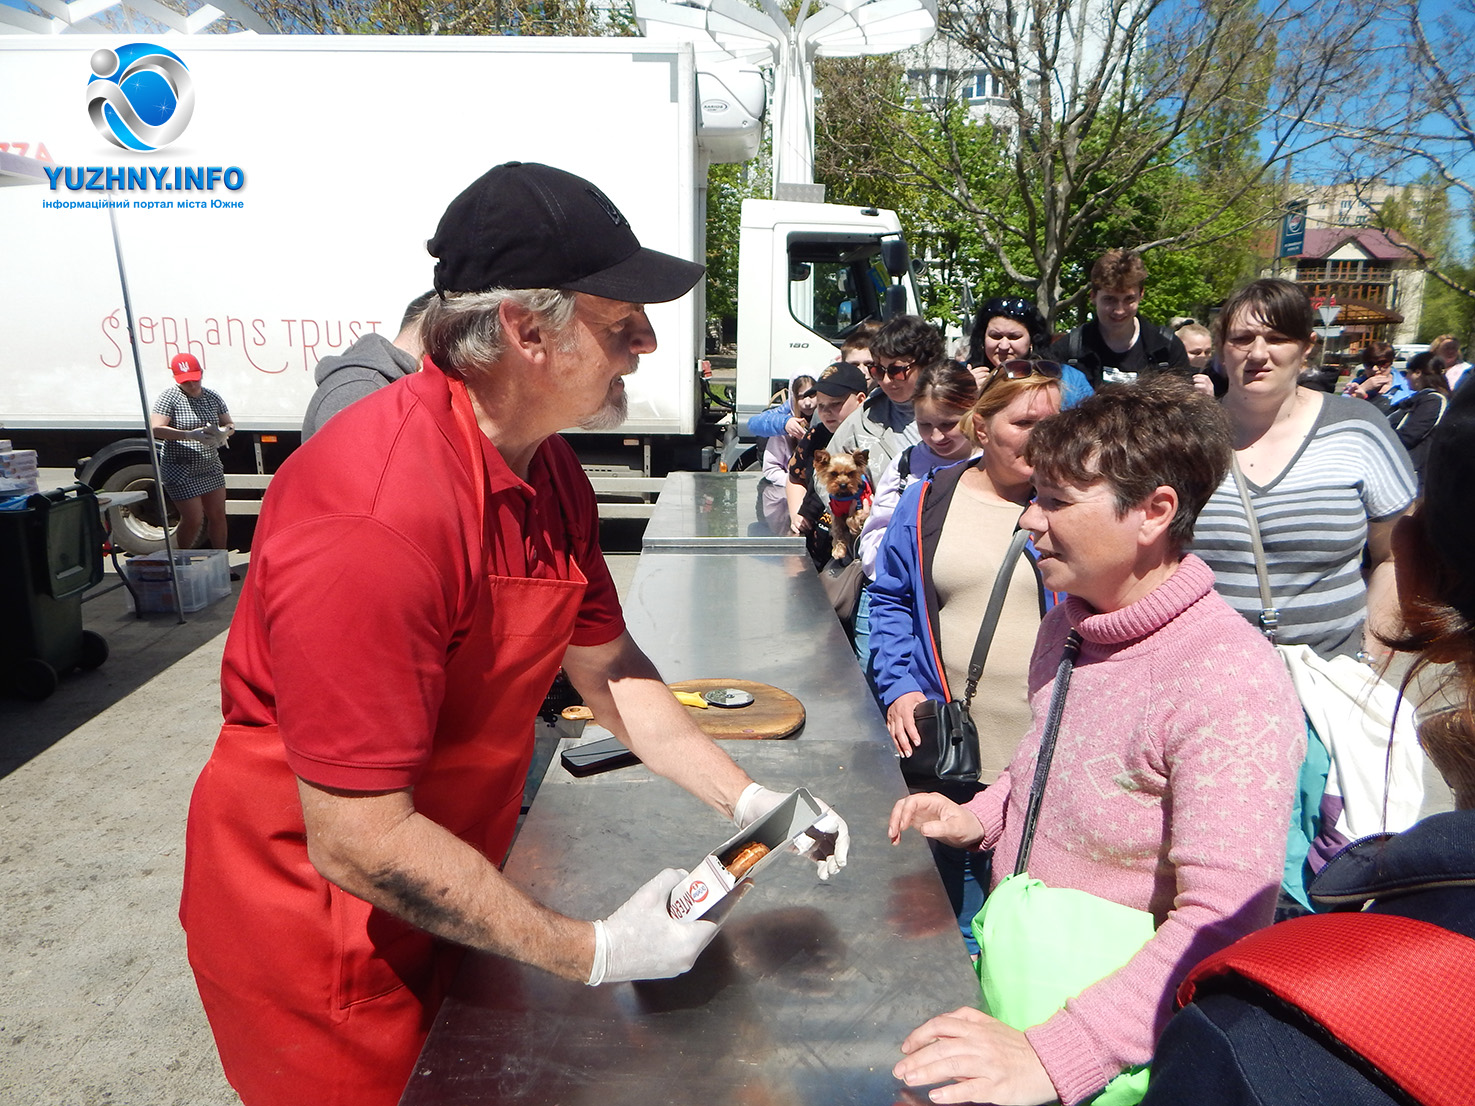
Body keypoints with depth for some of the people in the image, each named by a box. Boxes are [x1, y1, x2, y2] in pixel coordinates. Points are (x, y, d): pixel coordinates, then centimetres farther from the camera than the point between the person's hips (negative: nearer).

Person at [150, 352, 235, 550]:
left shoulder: (212, 397, 6)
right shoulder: (169, 397, -10)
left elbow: (229, 425, 12)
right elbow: (156, 429, -19)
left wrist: (224, 432, -13)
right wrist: (190, 435, -30)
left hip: (211, 468, 5)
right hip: (181, 472, -5)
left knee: (218, 516, 8)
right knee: (194, 519, -5)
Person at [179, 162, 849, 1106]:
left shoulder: (547, 468, -4)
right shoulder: (374, 513, -34)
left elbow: (606, 664, 5)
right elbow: (359, 843, -31)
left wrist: (748, 801, -2)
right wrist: (592, 953, -23)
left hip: (442, 897, 8)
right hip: (318, 932, -7)